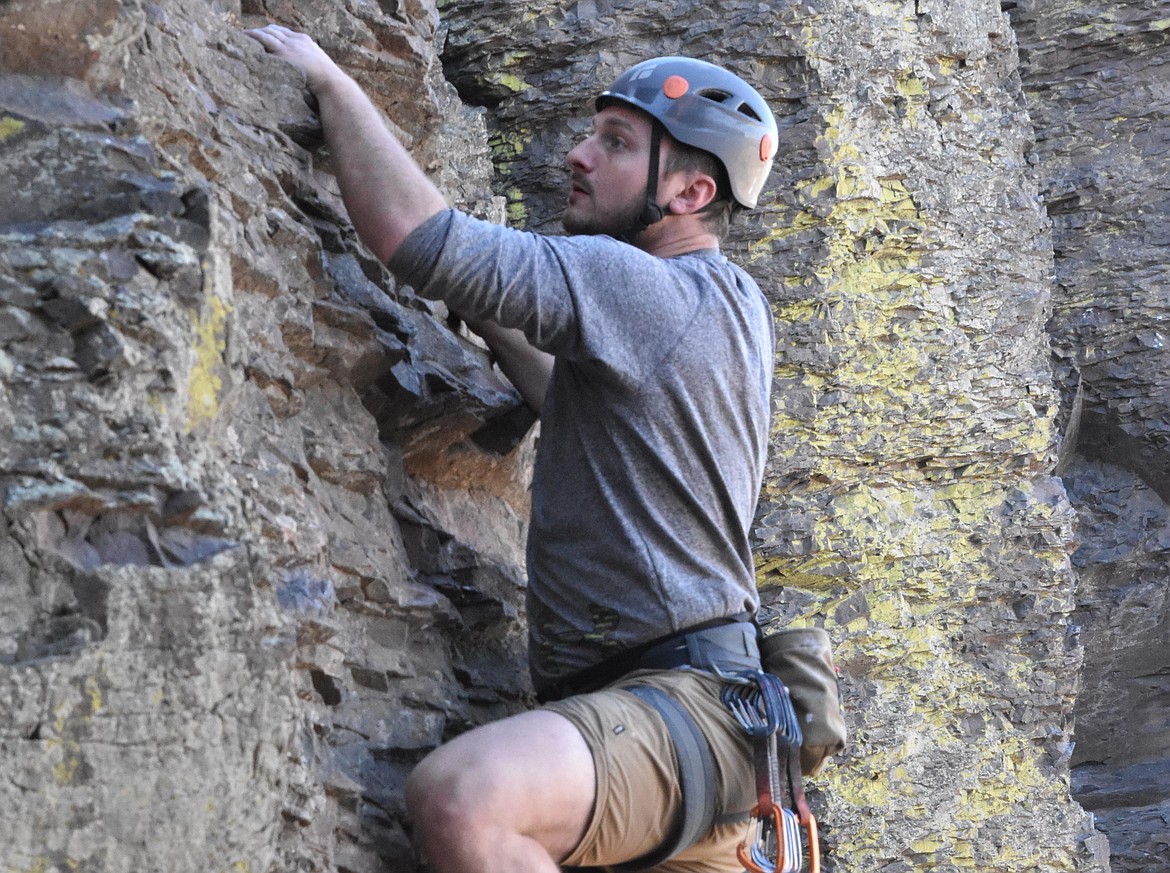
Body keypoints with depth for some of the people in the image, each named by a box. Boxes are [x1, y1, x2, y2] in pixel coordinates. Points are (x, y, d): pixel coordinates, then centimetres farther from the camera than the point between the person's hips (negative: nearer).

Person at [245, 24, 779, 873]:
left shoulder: (644, 289, -13)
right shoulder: (726, 302, 19)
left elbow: (414, 233, -20)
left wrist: (329, 79, -6)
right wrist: (490, 323, 28)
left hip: (679, 703, -11)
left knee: (460, 797, -35)